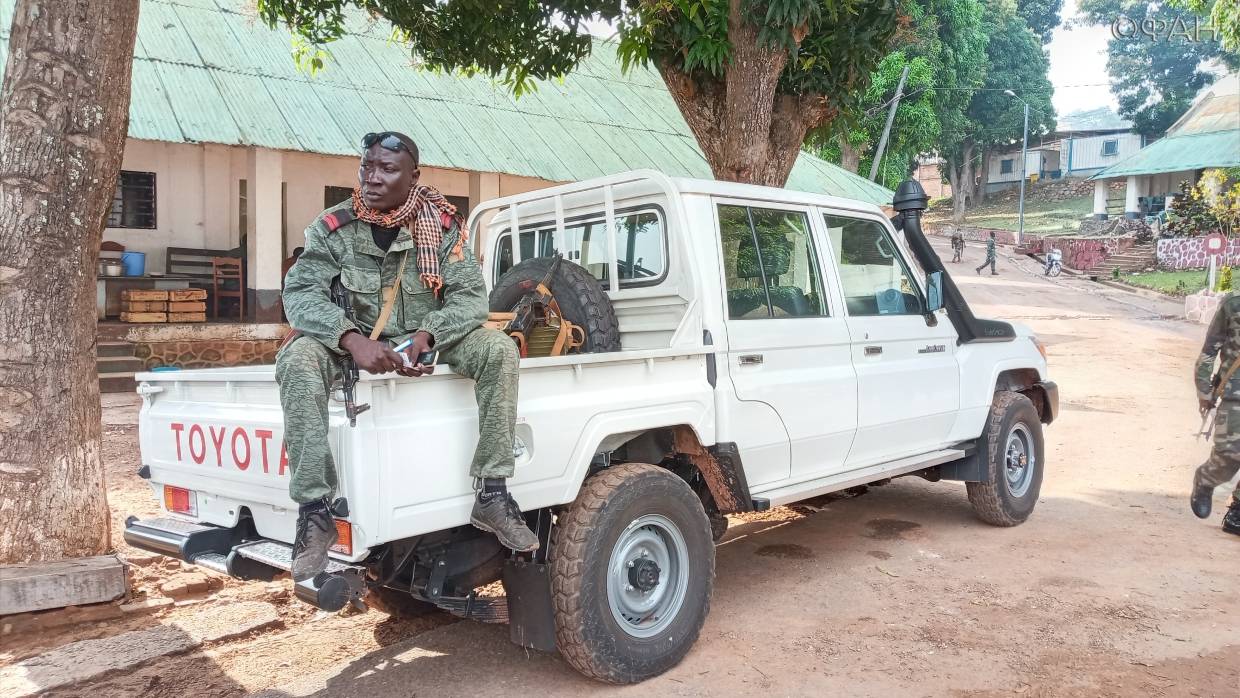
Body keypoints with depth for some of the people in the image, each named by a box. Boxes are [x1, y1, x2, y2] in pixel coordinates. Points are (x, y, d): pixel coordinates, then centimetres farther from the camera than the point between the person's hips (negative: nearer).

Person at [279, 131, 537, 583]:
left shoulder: (444, 225, -5)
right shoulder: (333, 227, -7)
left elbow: (471, 296, -11)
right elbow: (299, 292, -16)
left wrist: (424, 336, -30)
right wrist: (354, 340, -35)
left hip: (426, 341, 1)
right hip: (354, 344, 0)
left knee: (499, 349, -23)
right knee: (297, 357, -32)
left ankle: (492, 495, -20)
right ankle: (314, 511, -28)